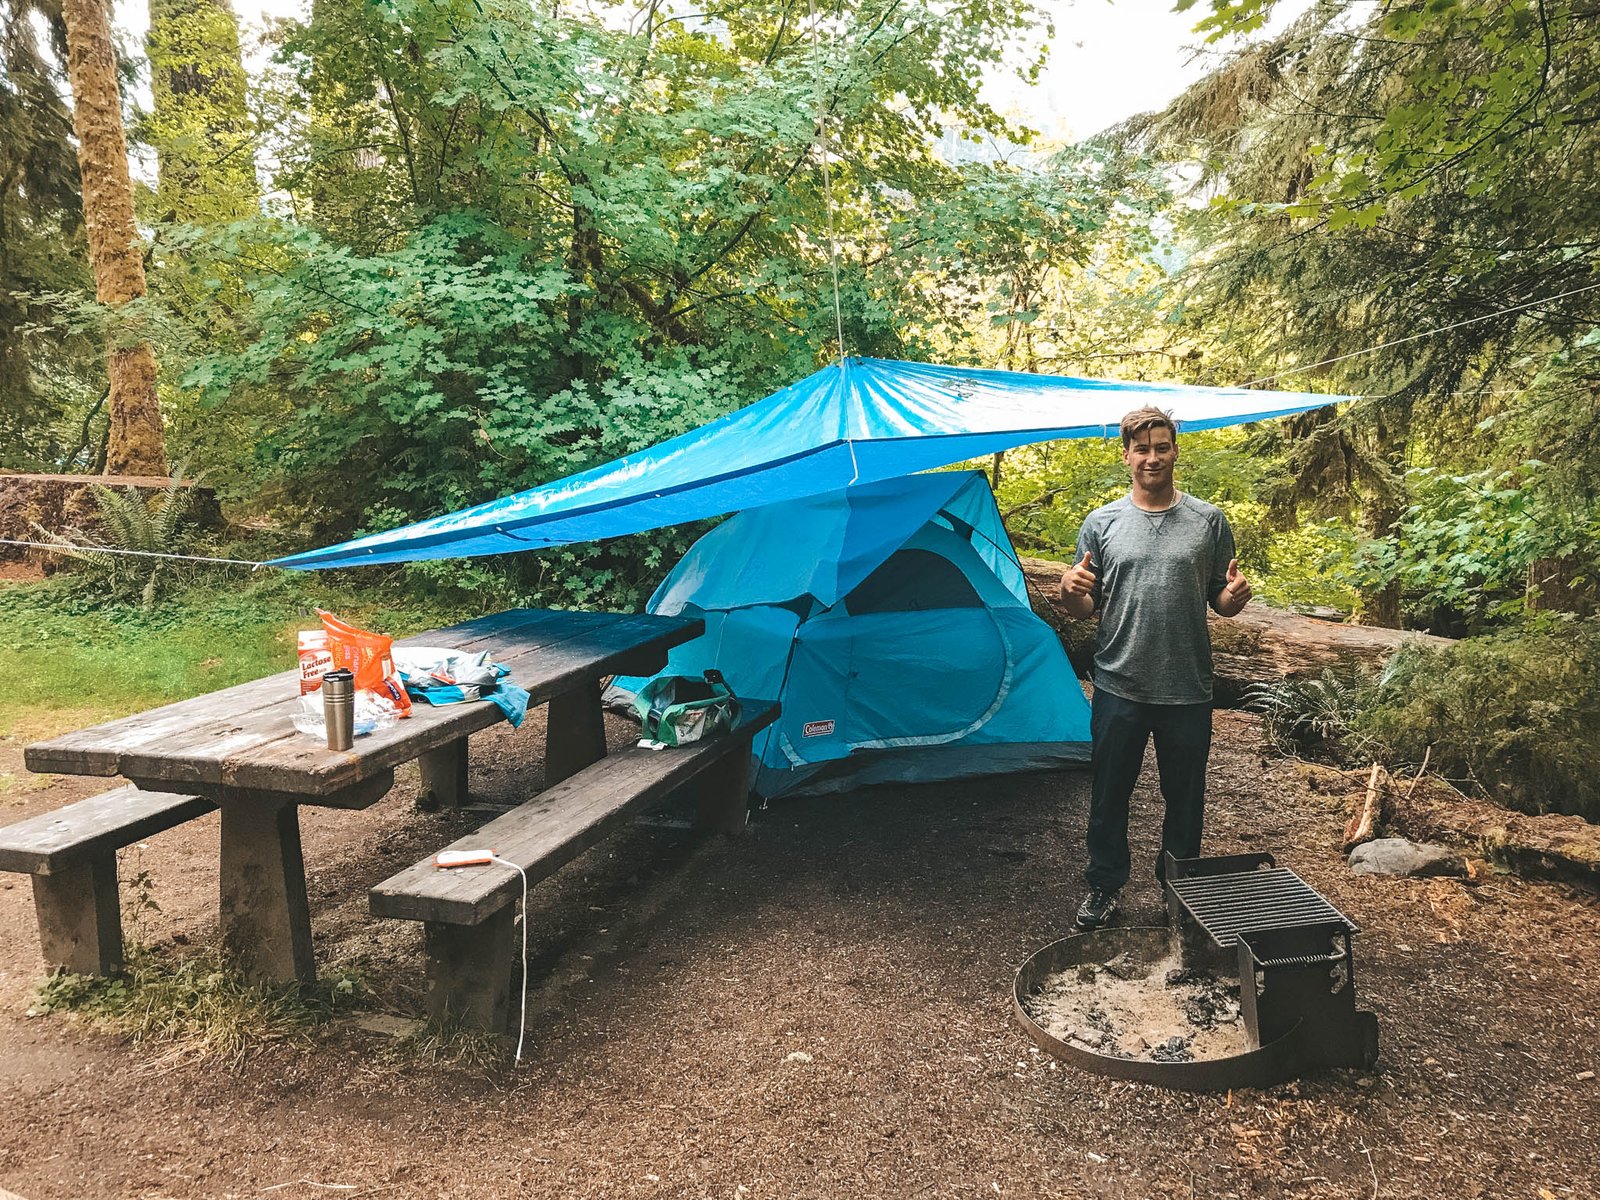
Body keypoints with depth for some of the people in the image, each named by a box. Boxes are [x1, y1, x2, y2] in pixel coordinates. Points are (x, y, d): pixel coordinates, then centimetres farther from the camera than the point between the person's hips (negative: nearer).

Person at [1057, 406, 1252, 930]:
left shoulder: (1209, 520, 3)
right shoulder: (1100, 523, 3)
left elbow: (1221, 604, 8)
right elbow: (1084, 611, 5)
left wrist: (1235, 596, -15)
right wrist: (1071, 591, -17)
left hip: (1188, 690, 0)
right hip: (1119, 687, 0)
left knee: (1184, 797, 13)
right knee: (1110, 792, 11)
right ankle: (1105, 886, 28)